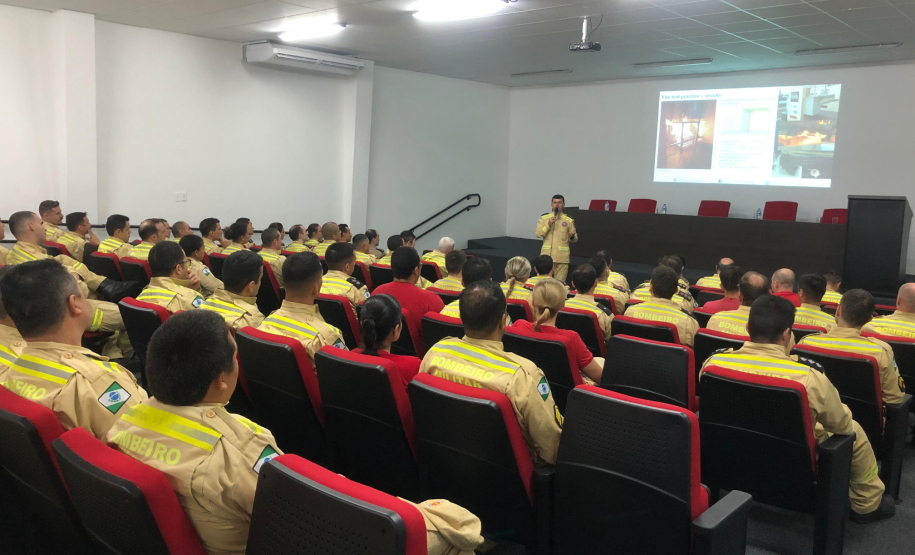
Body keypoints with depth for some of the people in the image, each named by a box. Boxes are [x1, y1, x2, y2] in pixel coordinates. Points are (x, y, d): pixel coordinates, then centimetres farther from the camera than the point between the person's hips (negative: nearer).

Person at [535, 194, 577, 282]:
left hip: (562, 257, 0)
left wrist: (572, 237, -13)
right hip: (547, 255, 0)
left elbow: (574, 239, 10)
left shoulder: (569, 220, 6)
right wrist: (548, 224, -13)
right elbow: (538, 234, -3)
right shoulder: (544, 218, 6)